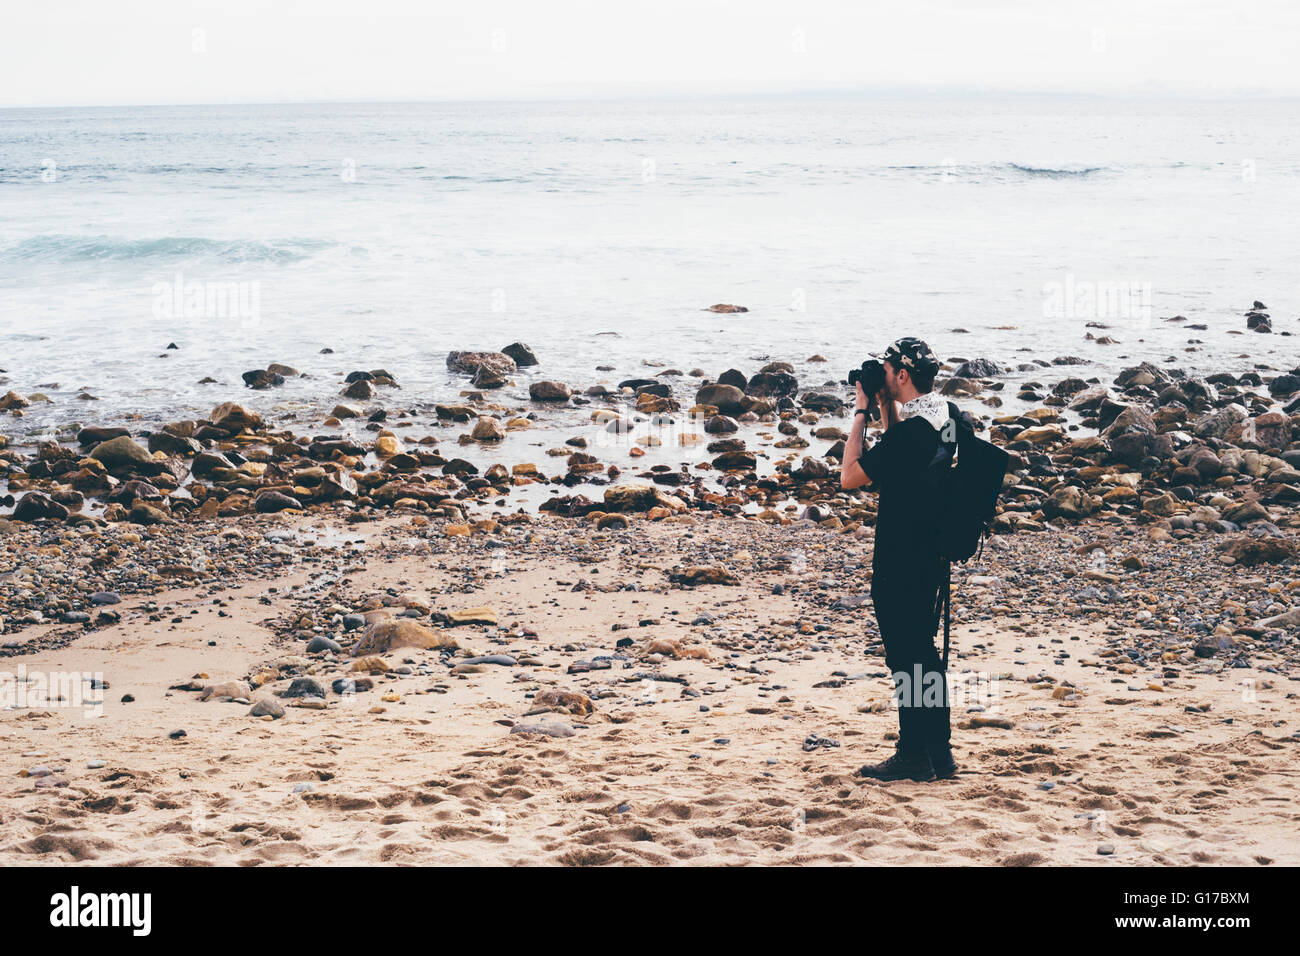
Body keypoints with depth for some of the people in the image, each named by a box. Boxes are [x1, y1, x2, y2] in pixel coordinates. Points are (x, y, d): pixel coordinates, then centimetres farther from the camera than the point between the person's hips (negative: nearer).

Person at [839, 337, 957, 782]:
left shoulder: (910, 430, -23)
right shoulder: (948, 419, 6)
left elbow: (850, 475, -17)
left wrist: (862, 412, -11)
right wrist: (886, 407, 13)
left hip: (900, 565, -9)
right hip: (932, 557, 9)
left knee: (906, 658, 0)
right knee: (924, 652, 17)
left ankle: (914, 757, 7)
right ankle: (938, 753, 24)